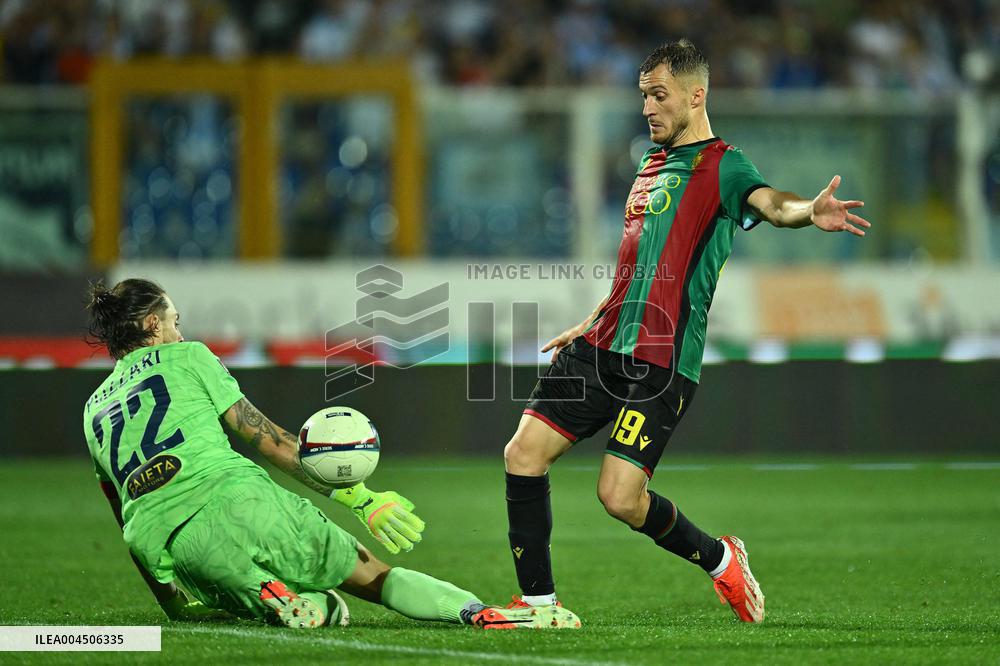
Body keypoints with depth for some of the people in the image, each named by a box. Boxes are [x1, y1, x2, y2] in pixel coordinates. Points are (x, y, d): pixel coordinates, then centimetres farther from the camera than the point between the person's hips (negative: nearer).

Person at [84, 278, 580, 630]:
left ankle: (267, 596, -13)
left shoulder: (93, 411, 25)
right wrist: (357, 497, 6)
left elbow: (127, 520, 27)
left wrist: (175, 602, 34)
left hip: (164, 554, 4)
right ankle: (482, 614, -17)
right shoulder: (183, 358, 13)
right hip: (237, 499, -4)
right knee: (373, 575, 4)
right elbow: (264, 438, 7)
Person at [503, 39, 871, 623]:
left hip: (665, 361, -8)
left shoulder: (722, 166, -5)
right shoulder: (652, 165, 20)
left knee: (620, 497, -14)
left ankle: (719, 558, 13)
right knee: (524, 453, -2)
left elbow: (768, 201, -27)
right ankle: (539, 599, 9)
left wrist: (808, 212, -50)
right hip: (605, 345, 8)